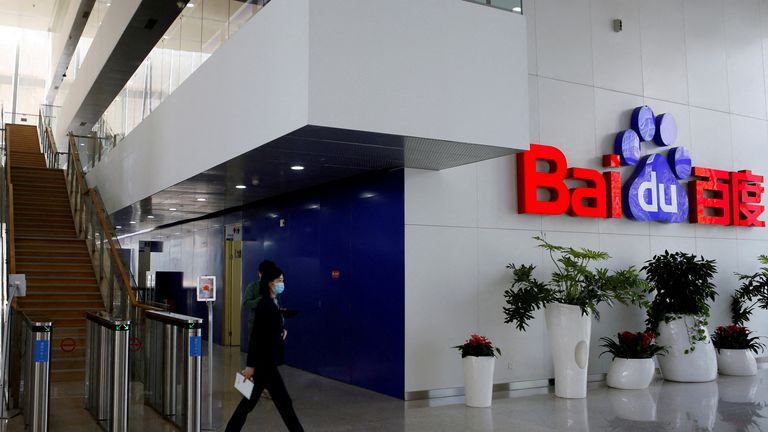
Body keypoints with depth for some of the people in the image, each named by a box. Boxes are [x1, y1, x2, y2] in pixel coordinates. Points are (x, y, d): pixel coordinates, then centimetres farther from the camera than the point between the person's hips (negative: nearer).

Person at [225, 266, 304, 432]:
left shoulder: (271, 303, 11)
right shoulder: (265, 305, -18)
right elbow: (255, 335, -20)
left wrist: (281, 331, 6)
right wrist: (250, 364, -21)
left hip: (266, 359, 10)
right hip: (263, 361, -10)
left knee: (251, 400, 15)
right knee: (283, 401, -1)